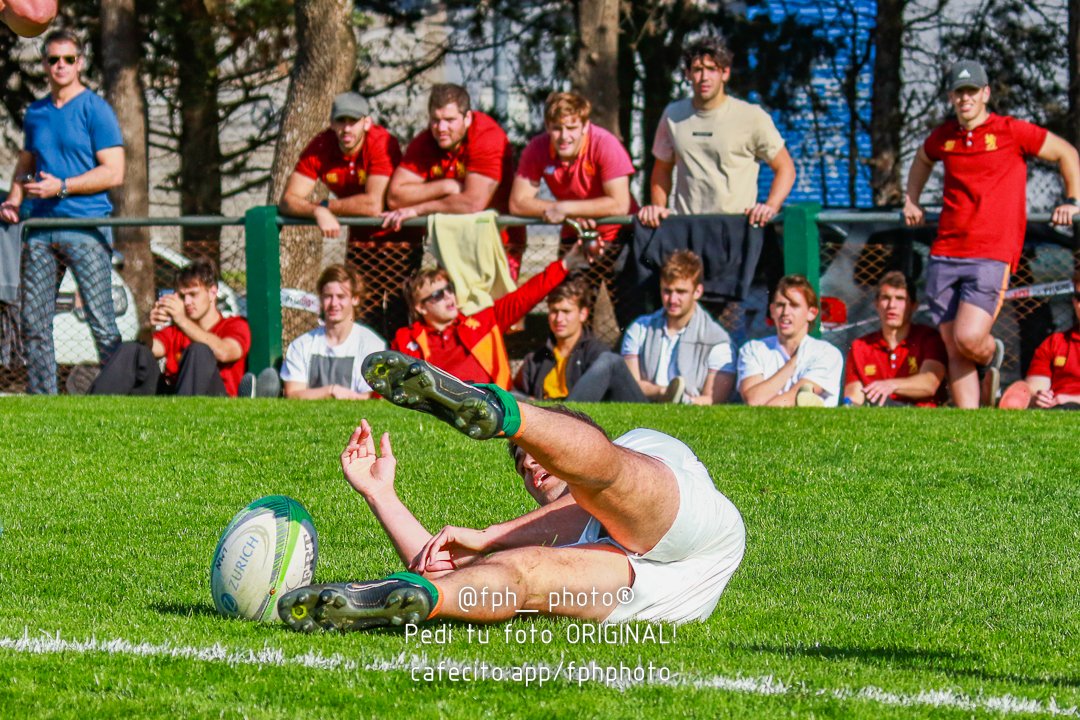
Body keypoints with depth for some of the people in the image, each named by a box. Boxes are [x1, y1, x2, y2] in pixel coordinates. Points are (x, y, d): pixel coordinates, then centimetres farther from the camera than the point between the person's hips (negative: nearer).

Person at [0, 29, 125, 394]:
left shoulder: (95, 110, -1)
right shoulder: (35, 113, 16)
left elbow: (114, 173, -7)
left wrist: (61, 186, -14)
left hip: (86, 228, -6)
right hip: (41, 227, 6)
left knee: (101, 322, -7)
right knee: (34, 322, 4)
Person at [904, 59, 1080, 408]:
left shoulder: (1012, 132, -1)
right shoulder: (942, 137, 12)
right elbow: (922, 161, 37)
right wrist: (911, 200, 26)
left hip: (991, 257, -4)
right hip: (944, 255, 4)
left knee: (968, 338, -18)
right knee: (955, 352, 0)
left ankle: (992, 354, 18)